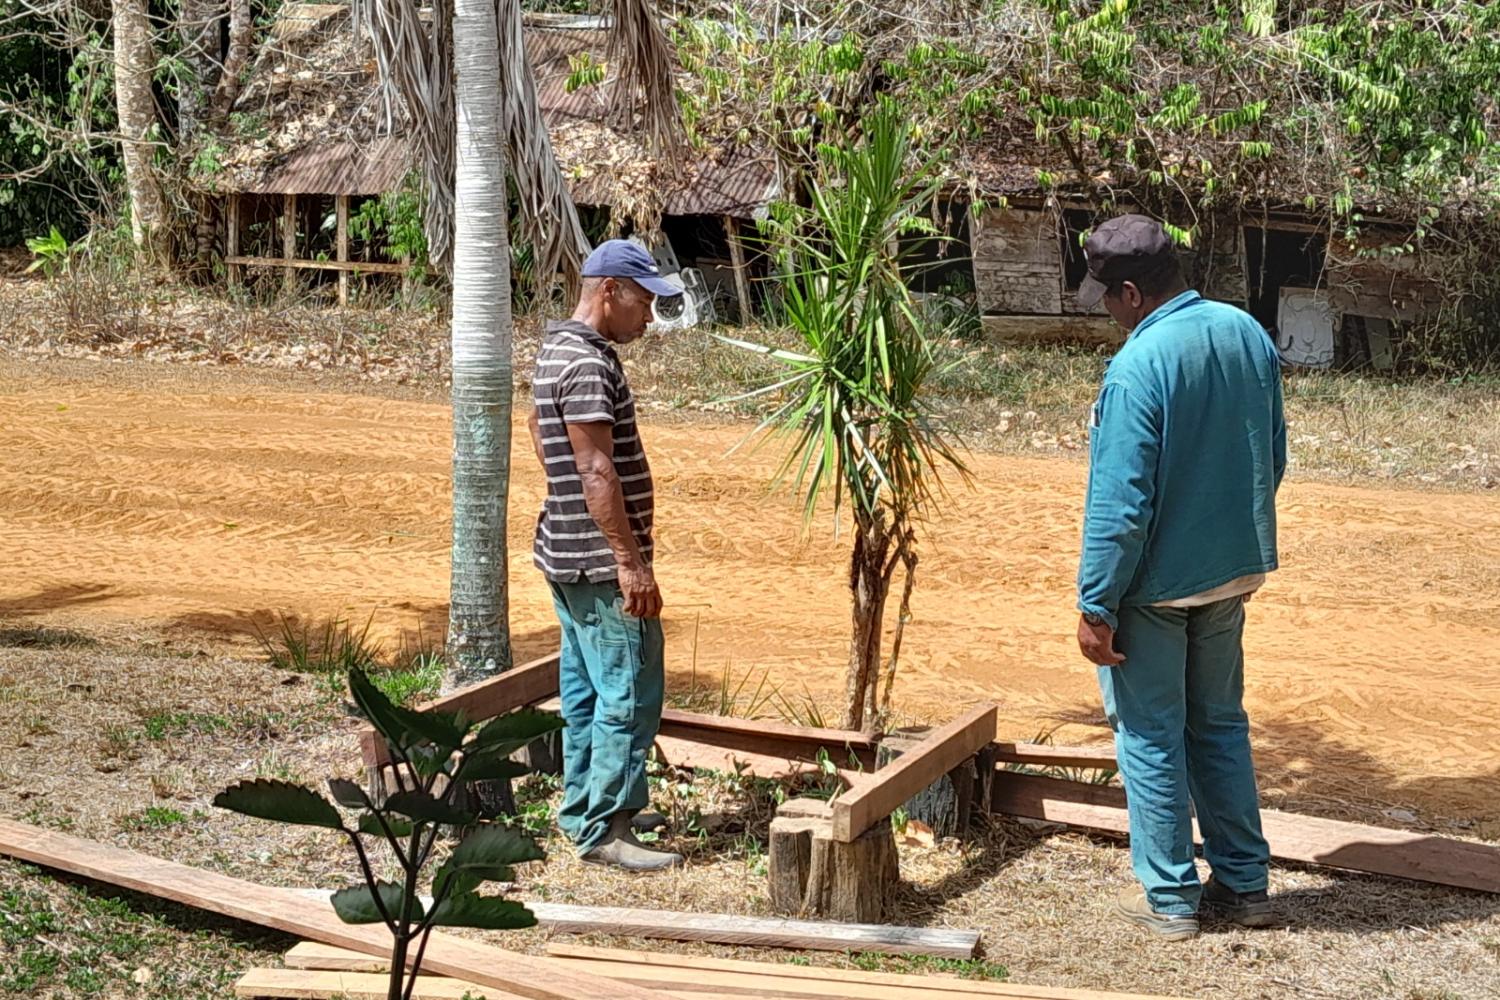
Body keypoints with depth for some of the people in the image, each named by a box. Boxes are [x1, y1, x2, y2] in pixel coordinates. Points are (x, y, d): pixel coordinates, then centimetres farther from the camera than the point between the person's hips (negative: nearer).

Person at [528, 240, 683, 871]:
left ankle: (583, 809, 25)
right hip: (601, 560, -11)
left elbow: (540, 433, 27)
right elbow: (597, 472, -24)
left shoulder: (556, 350, 14)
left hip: (567, 555, 11)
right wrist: (631, 561, -24)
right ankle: (605, 831, -5)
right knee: (630, 694, -7)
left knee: (586, 688, 16)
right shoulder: (587, 364, -19)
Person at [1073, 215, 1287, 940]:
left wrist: (1096, 607, -15)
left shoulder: (1137, 369, -24)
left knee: (1151, 736, 8)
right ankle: (1244, 883, 26)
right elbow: (1273, 457, 10)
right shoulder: (1249, 336, -1)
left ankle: (1169, 899, 17)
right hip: (1235, 570, 7)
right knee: (1221, 723, 19)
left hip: (1155, 582, -7)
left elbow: (1118, 504, -23)